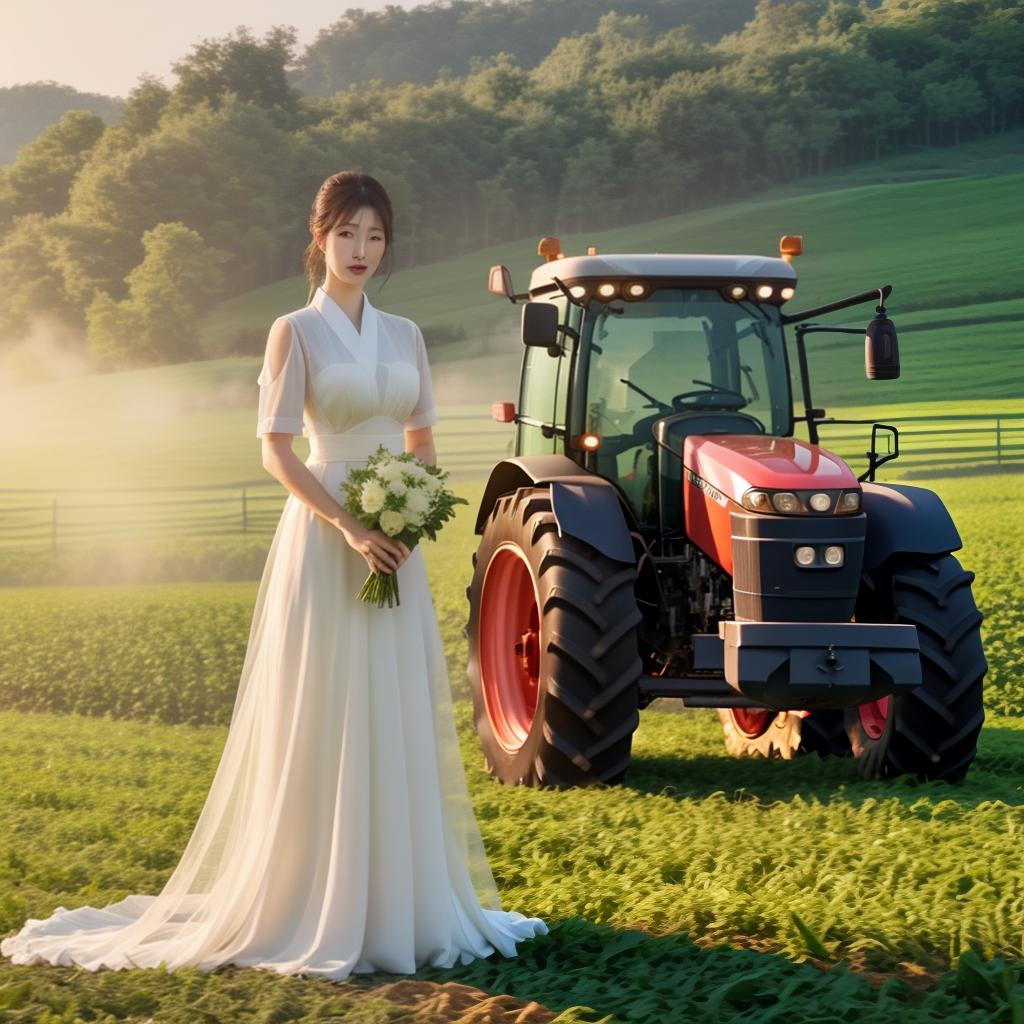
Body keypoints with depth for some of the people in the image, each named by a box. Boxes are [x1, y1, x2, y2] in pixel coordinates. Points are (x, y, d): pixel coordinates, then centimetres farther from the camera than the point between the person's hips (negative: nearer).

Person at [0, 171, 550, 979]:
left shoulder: (404, 336, 12)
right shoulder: (296, 332, -4)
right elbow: (277, 450, -10)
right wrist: (349, 527, -18)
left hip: (394, 544, 6)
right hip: (324, 539, -6)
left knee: (401, 721, 7)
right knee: (324, 722, -4)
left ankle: (397, 901, 15)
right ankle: (319, 908, 2)